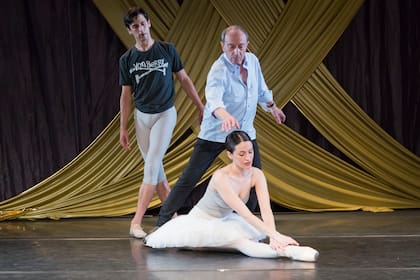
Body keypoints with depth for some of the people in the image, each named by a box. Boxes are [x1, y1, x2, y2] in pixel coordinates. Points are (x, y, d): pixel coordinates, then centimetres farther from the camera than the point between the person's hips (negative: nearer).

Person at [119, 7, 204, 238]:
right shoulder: (127, 59, 0)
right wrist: (123, 128, 4)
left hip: (165, 114, -3)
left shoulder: (167, 50, -5)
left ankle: (136, 222, -15)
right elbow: (126, 95, 5)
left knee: (152, 165, -12)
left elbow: (184, 79, 4)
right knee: (156, 168, 5)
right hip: (142, 116, 3)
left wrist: (201, 106, 5)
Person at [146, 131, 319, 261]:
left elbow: (266, 210, -23)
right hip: (201, 221, -7)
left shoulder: (256, 175, -13)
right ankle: (285, 251, -49)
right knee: (238, 239, -36)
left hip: (224, 222, 7)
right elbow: (245, 213, -36)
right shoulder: (221, 177, -30)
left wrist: (273, 237, -41)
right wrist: (275, 235, -45)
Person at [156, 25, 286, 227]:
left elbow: (261, 88, 16)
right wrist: (225, 116, -65)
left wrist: (272, 106, 29)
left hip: (245, 131, 6)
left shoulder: (252, 61, -5)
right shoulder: (219, 71, -26)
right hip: (215, 133, -6)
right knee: (189, 178, -7)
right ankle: (162, 223, -4)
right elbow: (214, 99, -46)